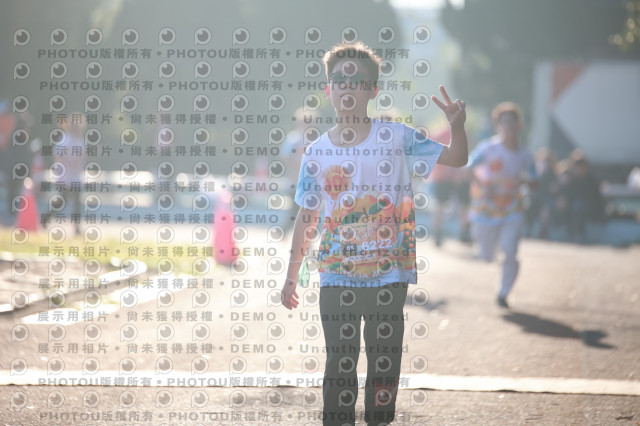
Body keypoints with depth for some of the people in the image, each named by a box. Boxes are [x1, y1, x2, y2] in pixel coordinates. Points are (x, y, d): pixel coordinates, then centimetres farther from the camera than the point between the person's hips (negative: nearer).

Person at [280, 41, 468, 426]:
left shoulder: (396, 137, -2)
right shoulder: (317, 153, 2)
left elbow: (456, 159, -1)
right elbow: (307, 216, 8)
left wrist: (458, 126, -22)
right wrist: (291, 276, 9)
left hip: (389, 274, 0)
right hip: (338, 276, 1)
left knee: (385, 359, 7)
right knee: (341, 361, 1)